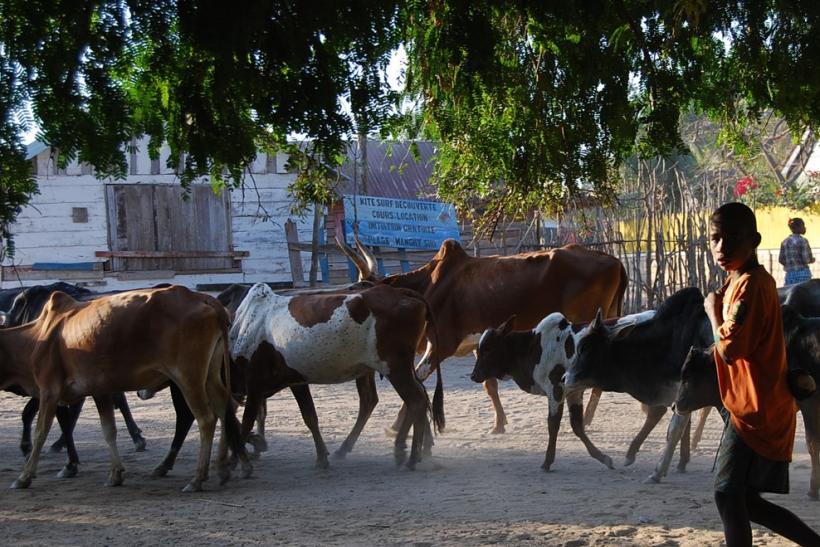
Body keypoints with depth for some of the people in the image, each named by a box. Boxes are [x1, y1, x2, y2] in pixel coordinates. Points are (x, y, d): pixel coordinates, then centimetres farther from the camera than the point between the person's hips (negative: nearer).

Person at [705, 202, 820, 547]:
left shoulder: (751, 285, -19)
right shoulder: (739, 281, 12)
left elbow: (729, 350, -25)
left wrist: (713, 310, -12)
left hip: (756, 412, -10)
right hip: (752, 411, 10)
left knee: (727, 493, -12)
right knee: (745, 499, 14)